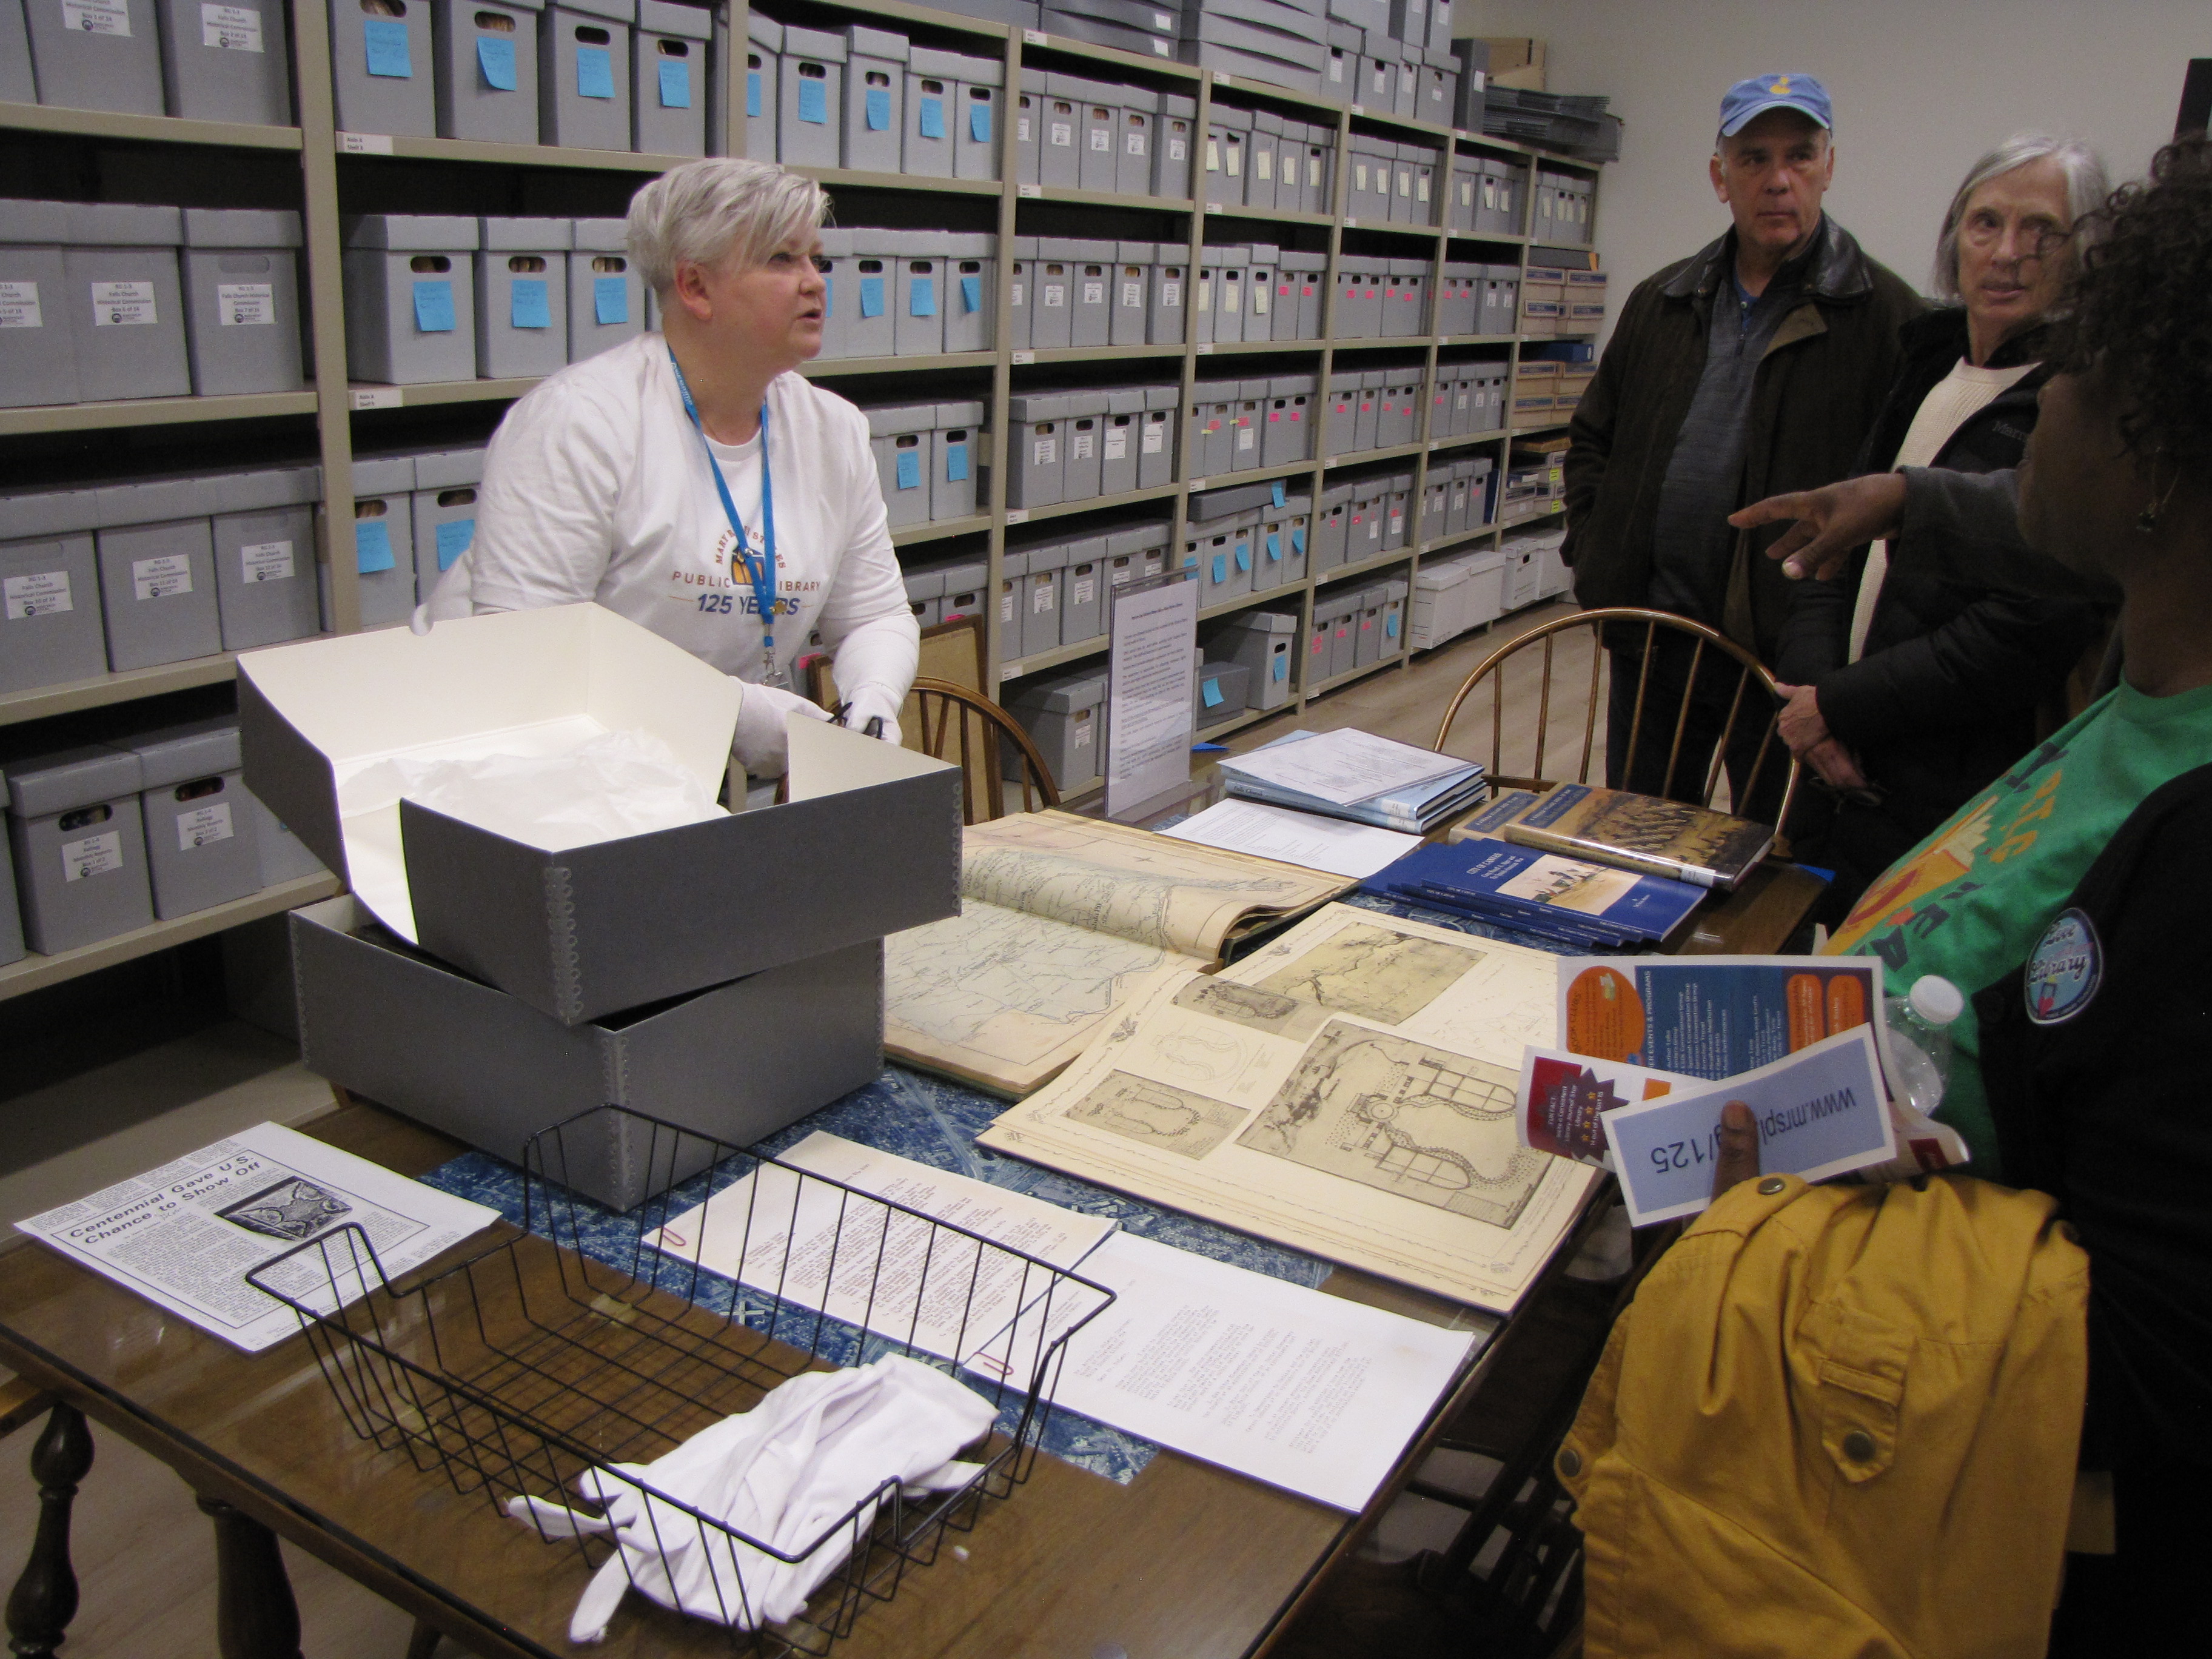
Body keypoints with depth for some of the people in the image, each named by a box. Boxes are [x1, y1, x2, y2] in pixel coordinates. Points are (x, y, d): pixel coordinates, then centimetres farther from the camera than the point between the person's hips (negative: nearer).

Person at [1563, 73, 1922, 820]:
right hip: (1651, 631, 5)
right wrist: (1591, 551, 8)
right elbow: (1592, 437, 21)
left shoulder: (1885, 316, -6)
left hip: (1789, 649, -4)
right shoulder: (1661, 303, 11)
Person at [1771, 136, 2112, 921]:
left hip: (1972, 799, -7)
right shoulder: (1929, 363, 12)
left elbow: (2033, 634, -20)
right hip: (1856, 776, 7)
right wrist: (1808, 684, -5)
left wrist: (1841, 707, -14)